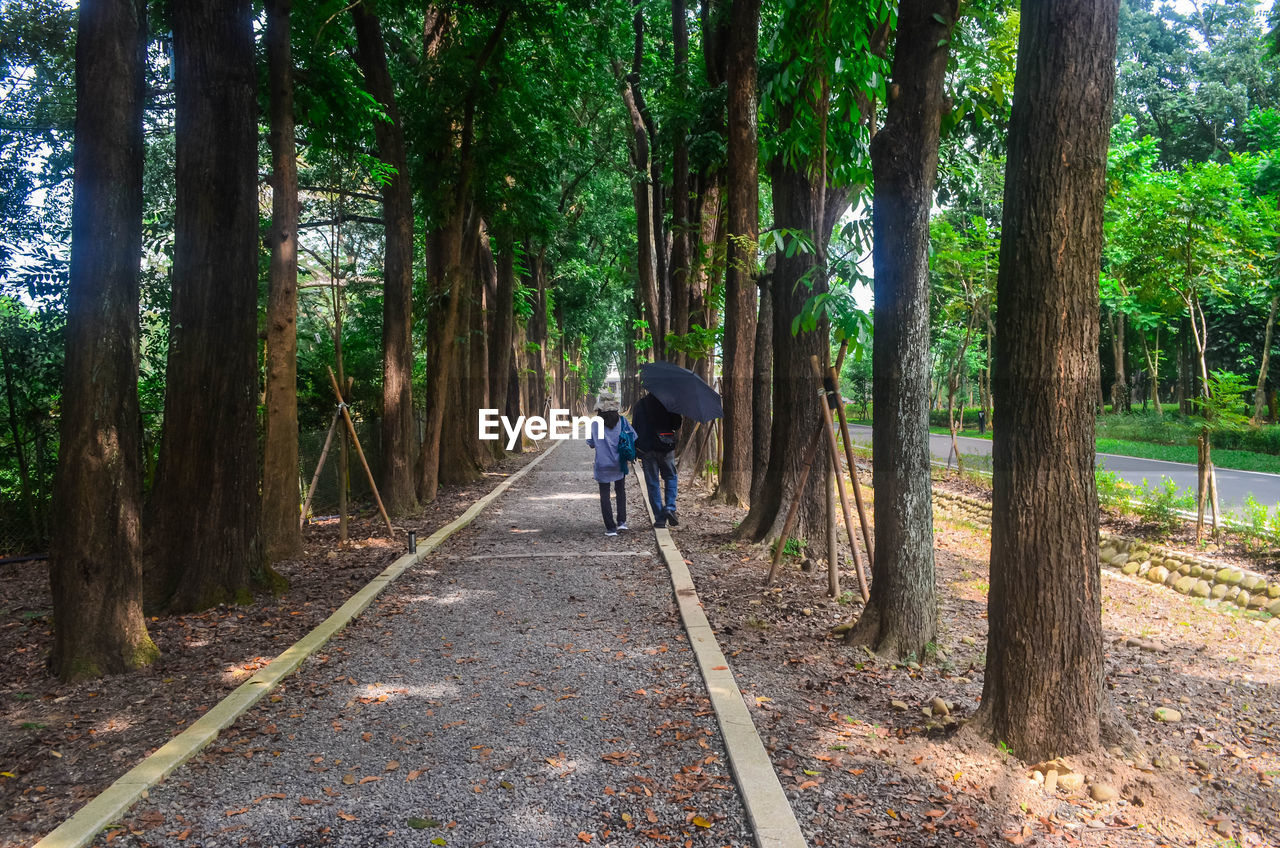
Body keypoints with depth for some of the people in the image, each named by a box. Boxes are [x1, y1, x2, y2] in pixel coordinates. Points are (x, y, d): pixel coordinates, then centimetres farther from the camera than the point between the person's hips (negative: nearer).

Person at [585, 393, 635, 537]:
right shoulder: (622, 421, -5)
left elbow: (590, 443, -3)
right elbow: (634, 438, -4)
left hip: (602, 465, -2)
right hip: (619, 464, 2)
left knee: (604, 495, 6)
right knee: (621, 491, 22)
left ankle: (610, 528, 3)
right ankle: (622, 521, 14)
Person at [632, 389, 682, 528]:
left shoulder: (640, 405, 2)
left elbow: (636, 428, 3)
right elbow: (677, 424, -1)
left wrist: (637, 450, 9)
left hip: (646, 448, 1)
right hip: (666, 447, -1)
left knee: (652, 483, 6)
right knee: (671, 477, 16)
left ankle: (659, 518, 5)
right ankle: (670, 507, -5)